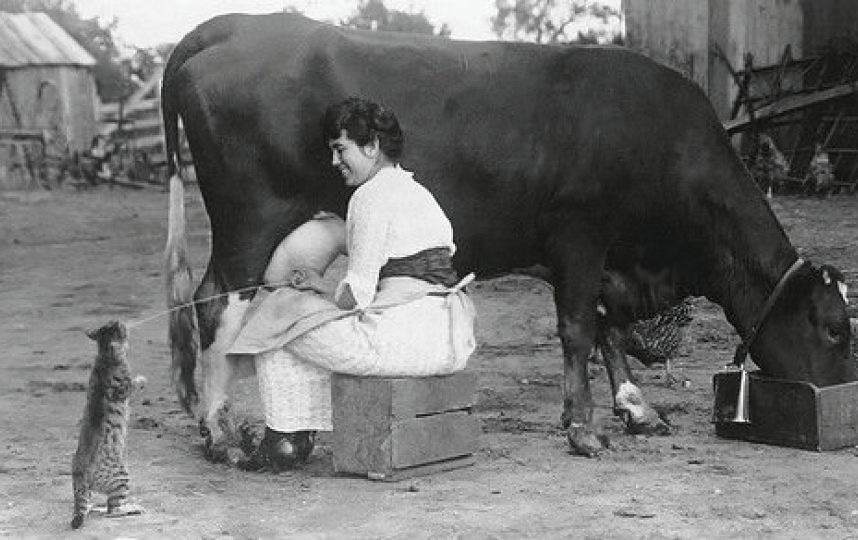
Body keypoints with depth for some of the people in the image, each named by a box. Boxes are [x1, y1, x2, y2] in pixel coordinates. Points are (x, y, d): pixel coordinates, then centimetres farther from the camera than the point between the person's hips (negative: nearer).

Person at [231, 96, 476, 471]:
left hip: (401, 343, -9)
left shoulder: (371, 196, -9)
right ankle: (303, 433, 29)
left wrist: (323, 290, 8)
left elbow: (356, 295, -13)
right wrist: (329, 291, 19)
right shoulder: (418, 191, 19)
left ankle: (283, 439, 19)